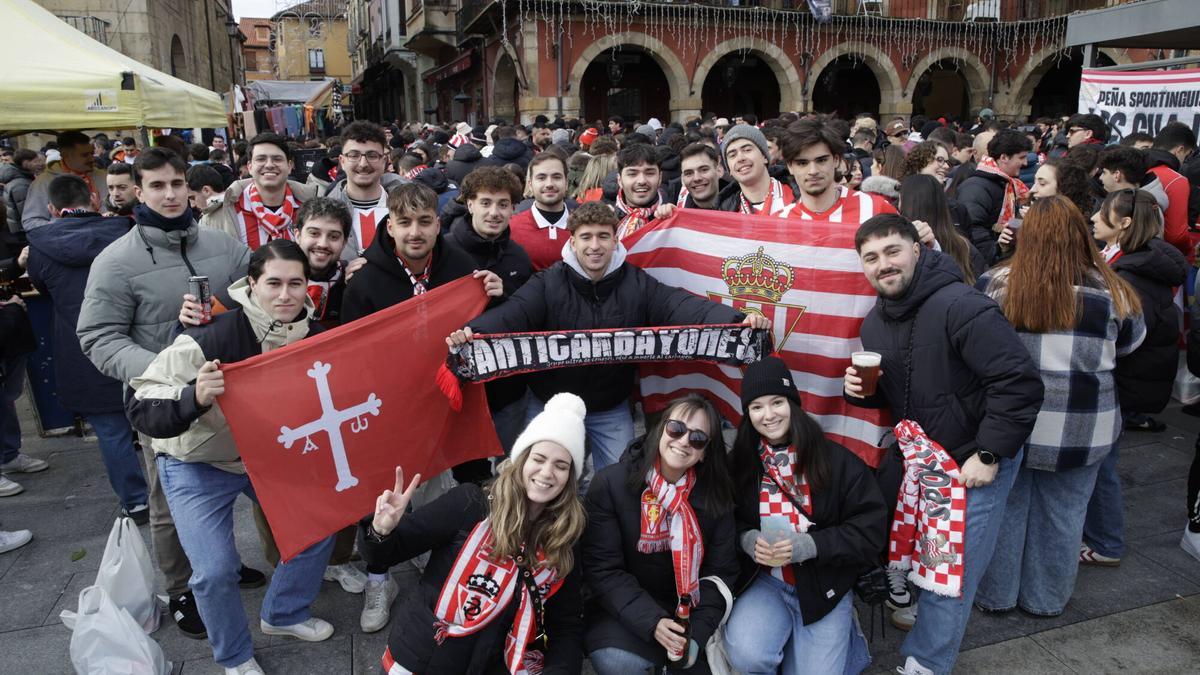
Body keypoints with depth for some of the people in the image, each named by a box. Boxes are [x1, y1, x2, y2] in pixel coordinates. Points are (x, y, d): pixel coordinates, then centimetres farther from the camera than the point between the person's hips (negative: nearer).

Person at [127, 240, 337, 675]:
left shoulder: (313, 336, -14)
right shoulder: (213, 336, -31)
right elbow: (141, 411, -31)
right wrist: (195, 397, -50)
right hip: (198, 463, -5)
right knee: (216, 570, -11)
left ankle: (283, 613, 31)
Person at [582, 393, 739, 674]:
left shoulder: (715, 495, -4)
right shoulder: (610, 484, -12)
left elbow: (720, 570, -2)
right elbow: (602, 569, -13)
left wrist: (697, 634, -17)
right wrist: (651, 622, -25)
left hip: (689, 611, 3)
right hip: (624, 610, -2)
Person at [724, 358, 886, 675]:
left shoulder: (836, 460, -8)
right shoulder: (738, 463, -2)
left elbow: (871, 529, -8)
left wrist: (810, 545, -20)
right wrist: (747, 539, -15)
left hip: (823, 586, 0)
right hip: (764, 581, 1)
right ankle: (780, 633, 11)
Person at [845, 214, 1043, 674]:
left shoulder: (960, 306, -26)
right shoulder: (874, 324, 0)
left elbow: (1019, 382, -26)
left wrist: (989, 455, -23)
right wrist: (859, 390, -11)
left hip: (976, 459, -7)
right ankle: (909, 595, 47)